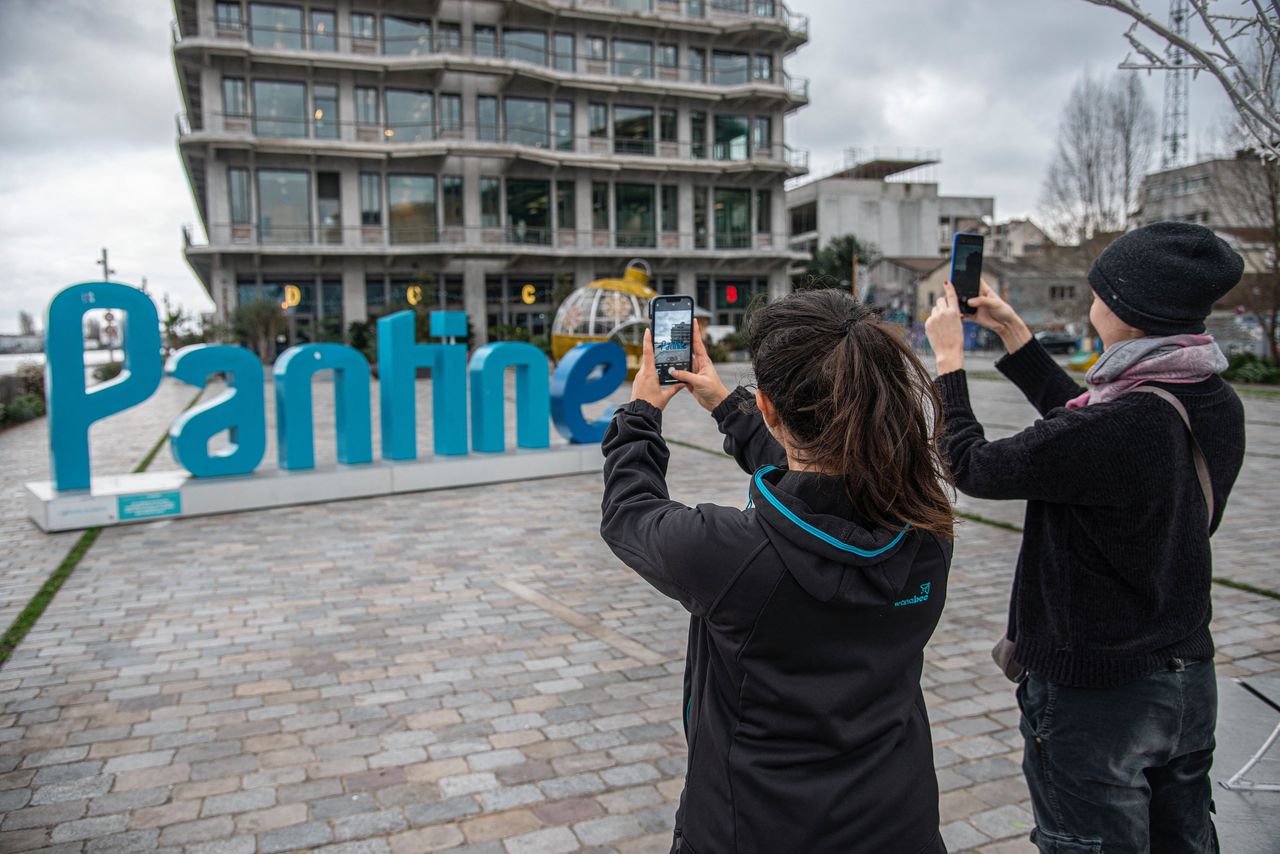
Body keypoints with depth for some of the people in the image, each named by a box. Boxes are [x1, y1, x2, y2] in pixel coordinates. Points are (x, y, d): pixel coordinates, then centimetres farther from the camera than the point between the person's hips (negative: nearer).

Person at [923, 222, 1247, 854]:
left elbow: (971, 466, -17)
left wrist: (948, 357, -4)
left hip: (1094, 695, -8)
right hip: (1188, 679, 8)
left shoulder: (1119, 428, -29)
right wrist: (1013, 332, 16)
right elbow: (1079, 420, 11)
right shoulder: (1218, 407, -3)